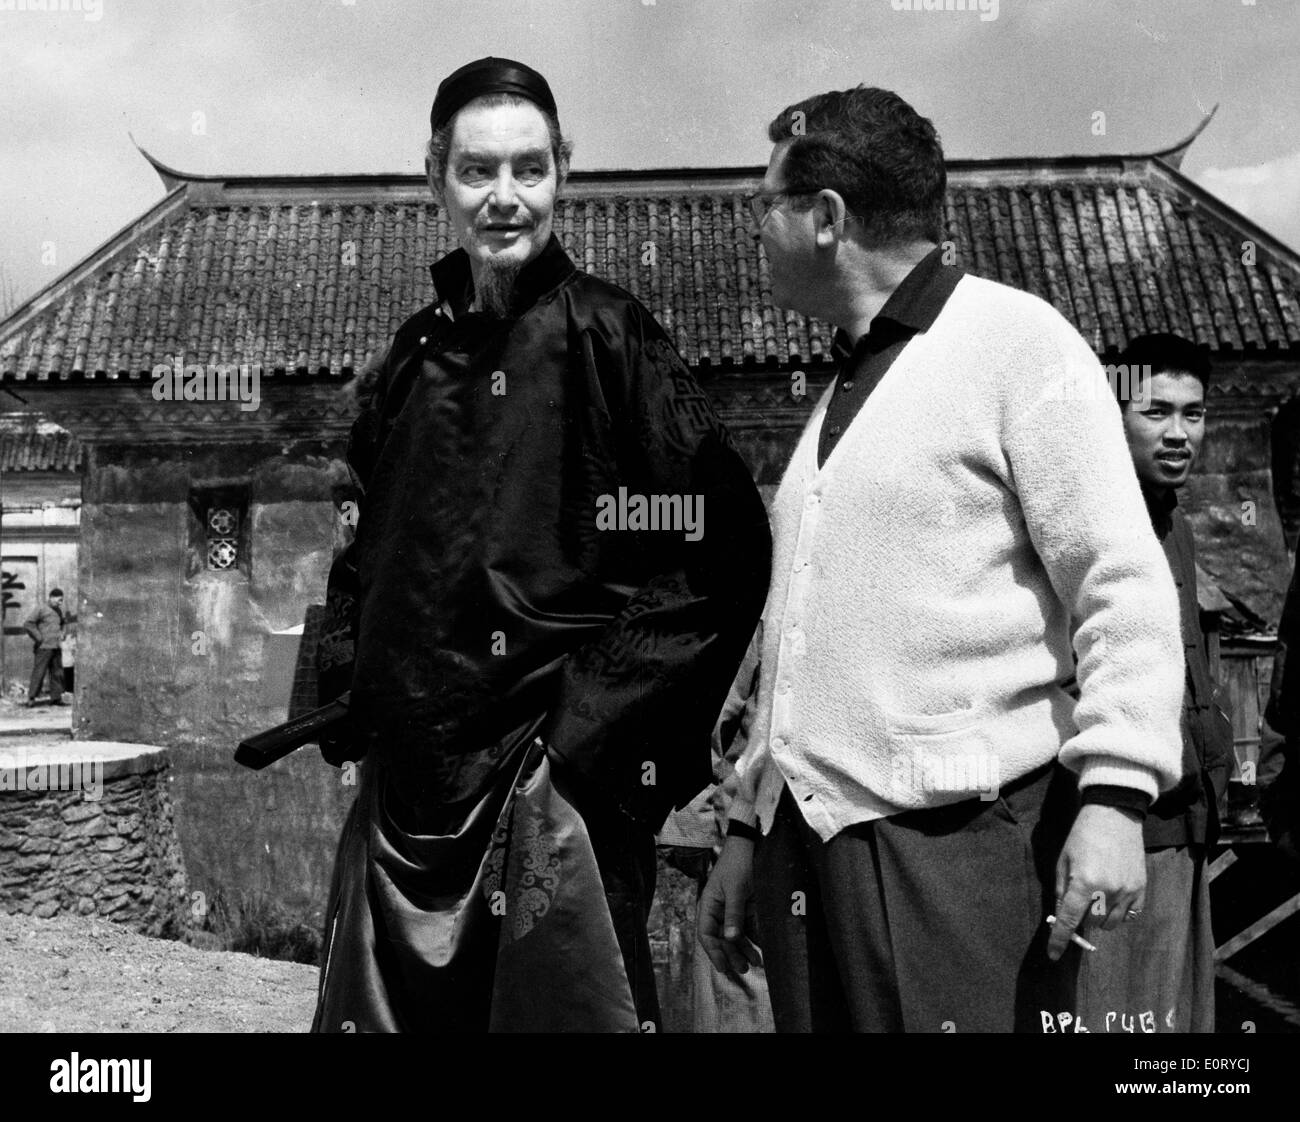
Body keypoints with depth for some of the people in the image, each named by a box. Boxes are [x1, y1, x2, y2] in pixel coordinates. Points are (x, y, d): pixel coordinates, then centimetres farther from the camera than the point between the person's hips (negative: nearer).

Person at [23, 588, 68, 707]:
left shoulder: (58, 610, 16)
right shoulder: (41, 609, -7)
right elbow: (27, 624, -13)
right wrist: (38, 638, -12)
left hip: (56, 647, 7)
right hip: (43, 648, -7)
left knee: (57, 673, 6)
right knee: (38, 673, -7)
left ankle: (56, 697, 11)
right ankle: (31, 699, -3)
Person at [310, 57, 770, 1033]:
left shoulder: (602, 336, -7)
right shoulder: (414, 356, 10)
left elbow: (723, 551, -13)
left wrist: (593, 720, -15)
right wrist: (349, 689, 10)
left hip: (556, 781, -5)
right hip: (407, 784, 6)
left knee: (561, 1005, 5)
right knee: (387, 1008, 14)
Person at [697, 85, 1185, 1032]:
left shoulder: (1015, 338, -3)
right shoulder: (843, 391, 18)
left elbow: (1123, 581, -10)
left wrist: (1113, 793, -20)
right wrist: (748, 825, 19)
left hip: (958, 837, -7)